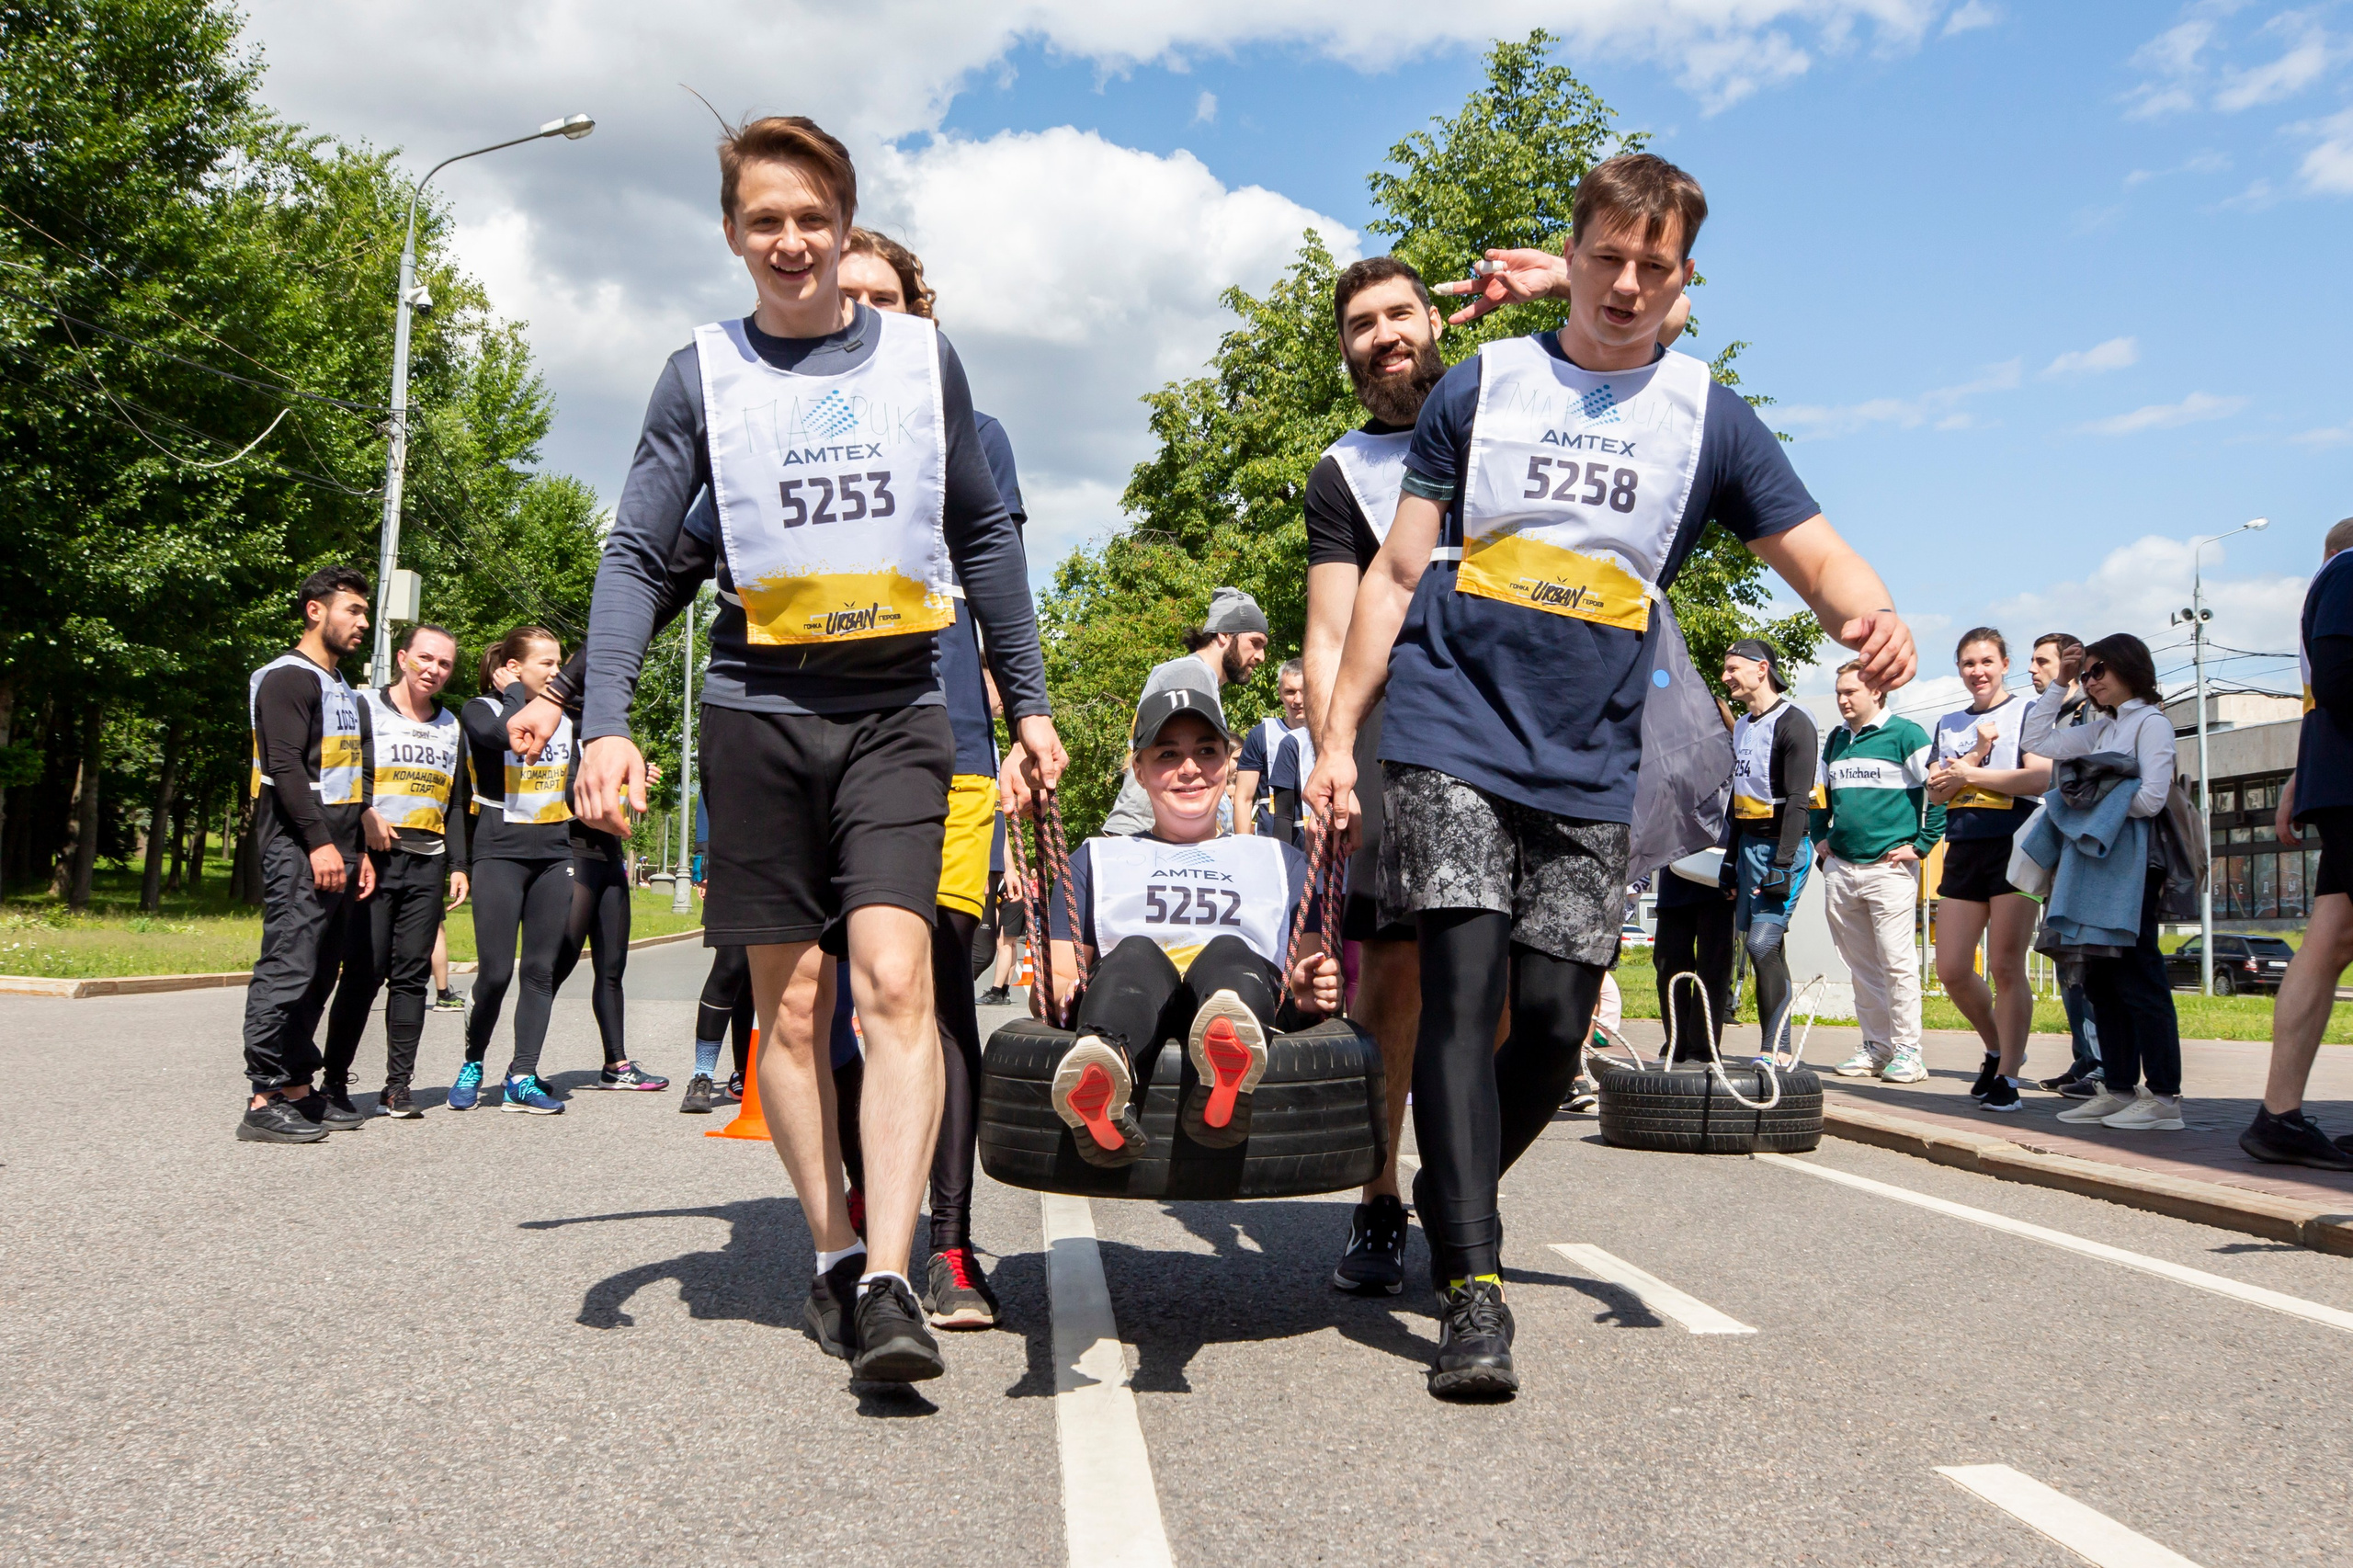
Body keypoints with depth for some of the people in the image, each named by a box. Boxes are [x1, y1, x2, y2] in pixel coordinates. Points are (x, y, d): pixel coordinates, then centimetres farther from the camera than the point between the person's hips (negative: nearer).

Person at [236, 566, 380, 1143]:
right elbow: (285, 766, -16)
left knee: (319, 974, 9)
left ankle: (299, 1089, 15)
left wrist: (358, 851, 22)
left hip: (333, 851, 9)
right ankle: (264, 1101, -9)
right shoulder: (288, 678, -5)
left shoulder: (341, 688, 24)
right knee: (288, 970, -12)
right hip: (297, 850, -9)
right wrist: (319, 842, -22)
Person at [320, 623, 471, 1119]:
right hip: (373, 859, -5)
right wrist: (365, 816, -19)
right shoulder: (365, 708, 3)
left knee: (411, 976, 3)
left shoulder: (452, 727, 19)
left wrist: (458, 865, 14)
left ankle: (398, 1086, 6)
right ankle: (334, 1080, 2)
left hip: (427, 865, 5)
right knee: (363, 972, -8)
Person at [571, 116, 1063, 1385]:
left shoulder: (922, 356, 8)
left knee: (892, 980, -15)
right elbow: (636, 555, 2)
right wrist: (606, 724, -10)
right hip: (759, 714, 1)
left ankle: (888, 1285, -16)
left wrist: (1028, 701, 10)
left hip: (896, 713, 0)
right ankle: (833, 1252, 19)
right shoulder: (702, 374, 6)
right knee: (787, 1004, 5)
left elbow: (985, 538, 14)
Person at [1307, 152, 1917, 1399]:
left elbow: (1818, 556, 5)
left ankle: (1449, 1202, 28)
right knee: (1462, 988, -15)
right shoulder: (1481, 387, 7)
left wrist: (1869, 616, -20)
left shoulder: (1709, 418, 10)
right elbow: (1398, 572, 7)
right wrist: (1336, 735, 1)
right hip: (1449, 737, -2)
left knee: (1554, 1023, 1)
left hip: (1590, 770, 2)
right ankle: (1471, 1285, -9)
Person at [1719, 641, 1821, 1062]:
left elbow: (1798, 800, -17)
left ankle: (1775, 1050, -14)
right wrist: (1731, 858, 19)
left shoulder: (1793, 723, -11)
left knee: (1762, 943, -17)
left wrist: (1782, 865, -23)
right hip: (1749, 843, 8)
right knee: (1762, 948, 8)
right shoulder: (1742, 727, 16)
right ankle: (1773, 1049, 13)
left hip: (1783, 844, -8)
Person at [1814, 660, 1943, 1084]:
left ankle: (1907, 1050, 0)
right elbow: (1822, 795, 30)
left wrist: (1920, 845, -9)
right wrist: (1820, 837, 18)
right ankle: (1876, 1047, 16)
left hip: (1889, 868, -7)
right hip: (1840, 870, 7)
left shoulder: (1905, 734, -4)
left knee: (1896, 962, -6)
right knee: (1860, 965, 9)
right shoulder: (1836, 740, 17)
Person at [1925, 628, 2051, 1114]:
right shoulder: (1950, 724, 18)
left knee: (2005, 967, -7)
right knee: (1952, 971, 2)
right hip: (1964, 851, 6)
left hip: (2014, 846, -5)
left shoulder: (2027, 713, 2)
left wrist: (1970, 774, -8)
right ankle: (1998, 1050, 24)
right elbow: (1935, 792, 7)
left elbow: (2041, 778, -12)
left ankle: (2007, 1075, 2)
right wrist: (1976, 753, -7)